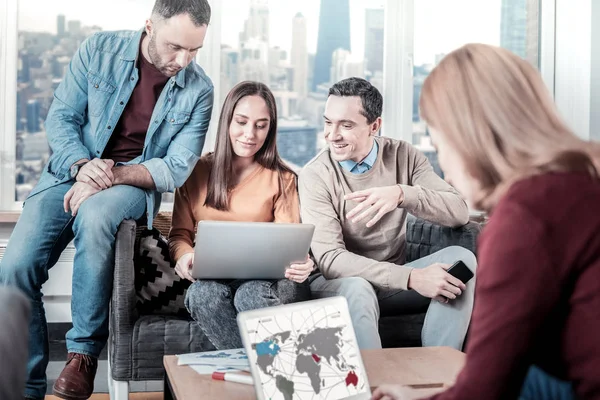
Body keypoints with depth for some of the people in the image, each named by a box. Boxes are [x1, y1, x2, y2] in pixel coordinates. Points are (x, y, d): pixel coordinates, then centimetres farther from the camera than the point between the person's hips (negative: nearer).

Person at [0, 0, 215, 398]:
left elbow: (175, 170, -10)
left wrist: (112, 176, -25)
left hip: (133, 182, -2)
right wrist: (82, 165, -22)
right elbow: (60, 117, -2)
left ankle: (85, 350, -21)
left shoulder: (198, 90, -7)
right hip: (72, 169, 2)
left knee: (94, 215, -39)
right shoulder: (99, 50, -5)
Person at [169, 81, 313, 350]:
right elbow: (180, 234, 12)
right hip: (209, 277, 1)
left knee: (252, 295, -37)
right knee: (204, 293, -35)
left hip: (262, 280, -1)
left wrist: (298, 262, -22)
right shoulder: (196, 172, 14)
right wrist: (184, 255, -14)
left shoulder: (282, 179, 14)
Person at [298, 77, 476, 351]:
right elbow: (329, 259, -23)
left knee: (460, 258, -20)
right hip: (337, 282, -4)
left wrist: (402, 194, -34)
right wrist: (412, 278, -32)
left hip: (392, 278, 4)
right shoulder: (315, 175, -13)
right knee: (357, 288, -37)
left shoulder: (404, 156, -3)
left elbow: (459, 213, -14)